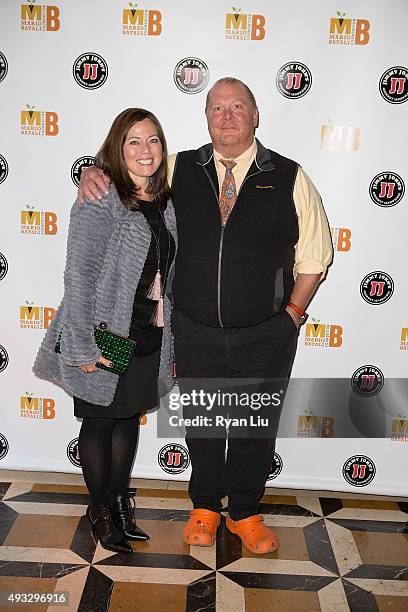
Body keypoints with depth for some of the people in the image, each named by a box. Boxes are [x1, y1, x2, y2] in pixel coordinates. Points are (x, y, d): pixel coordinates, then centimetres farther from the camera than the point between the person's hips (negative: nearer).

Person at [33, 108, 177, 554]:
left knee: (129, 416, 18)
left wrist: (168, 338, 12)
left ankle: (120, 500, 37)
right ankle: (100, 508, 30)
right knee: (99, 421, 10)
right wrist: (84, 346, -21)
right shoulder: (99, 199, -15)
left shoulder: (164, 202, 6)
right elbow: (78, 275, -19)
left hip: (148, 335, 7)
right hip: (104, 333, -6)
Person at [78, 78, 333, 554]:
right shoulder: (177, 169, 1)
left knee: (256, 427, 14)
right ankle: (205, 507, 41)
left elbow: (314, 255, 3)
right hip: (195, 332, 1)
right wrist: (95, 174, -5)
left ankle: (245, 513, 38)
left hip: (265, 336, -1)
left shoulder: (290, 178, -2)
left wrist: (292, 312, -3)